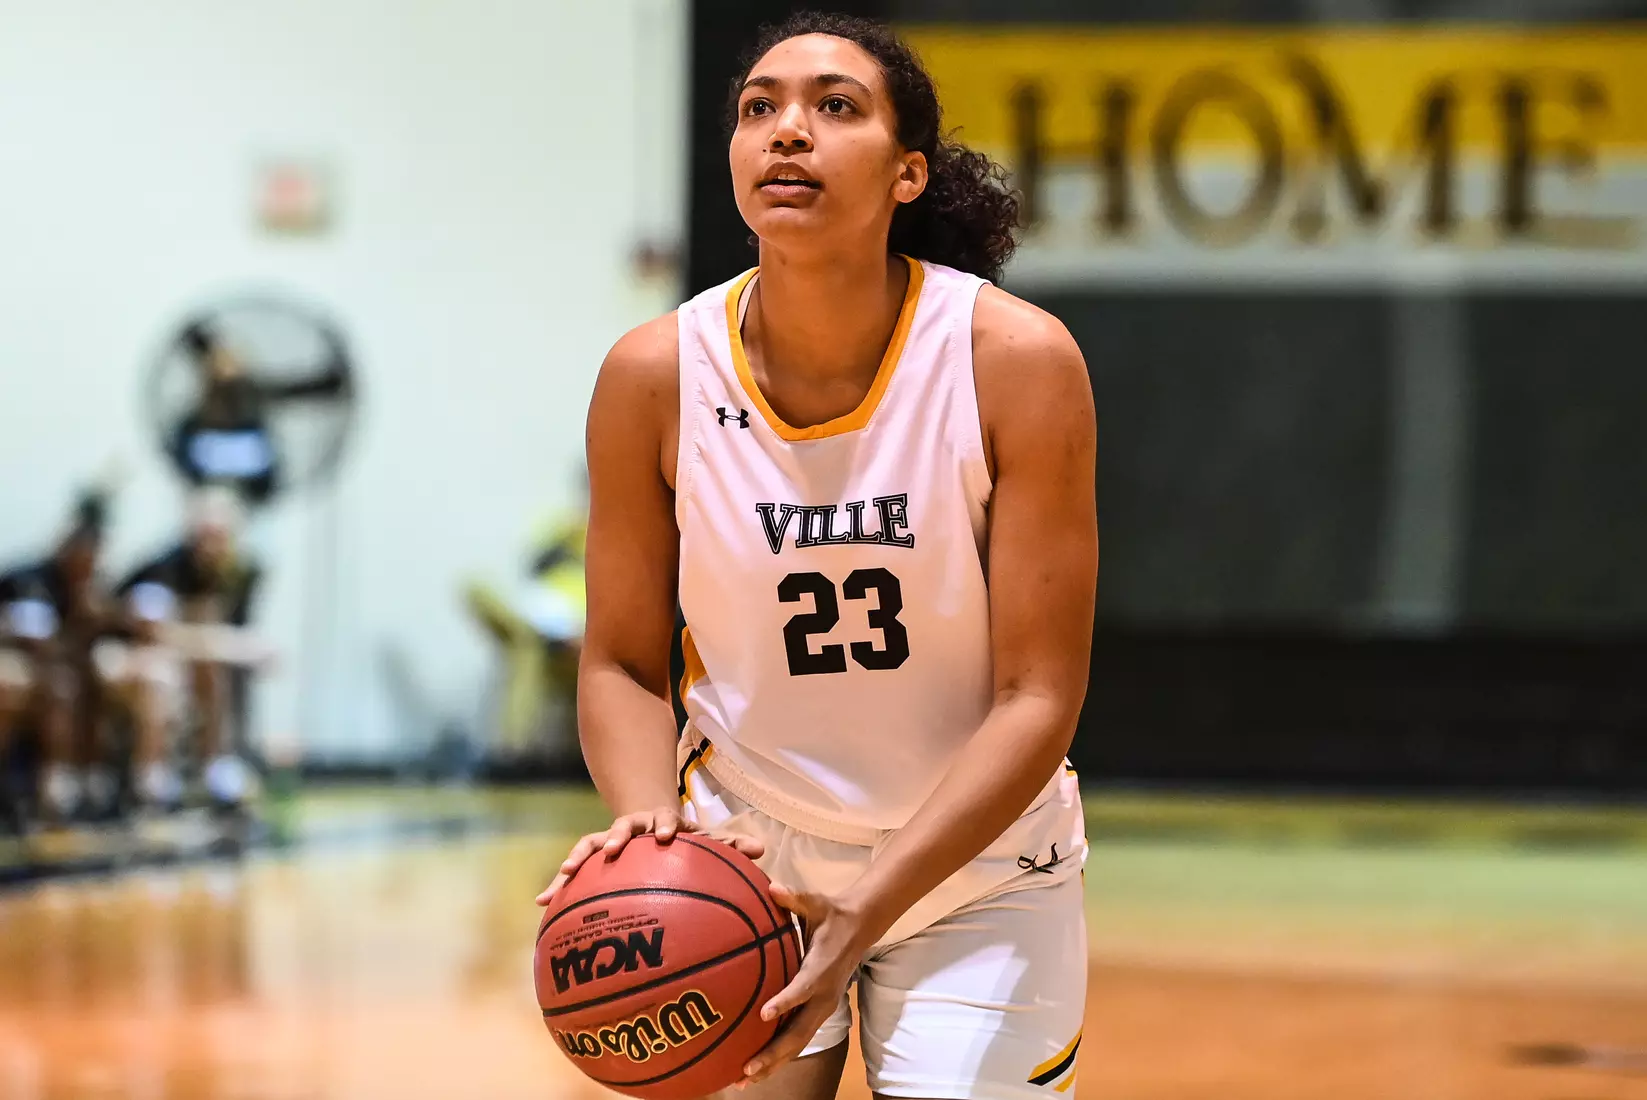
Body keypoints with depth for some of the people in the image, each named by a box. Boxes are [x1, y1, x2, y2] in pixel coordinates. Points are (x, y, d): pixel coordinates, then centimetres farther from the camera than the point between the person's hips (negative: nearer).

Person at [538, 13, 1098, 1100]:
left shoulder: (1018, 361, -18)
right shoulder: (656, 377, -12)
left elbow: (1038, 697, -17)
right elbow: (623, 664, -2)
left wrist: (868, 909, -29)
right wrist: (648, 817, -24)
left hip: (976, 865, -1)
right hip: (743, 863, 1)